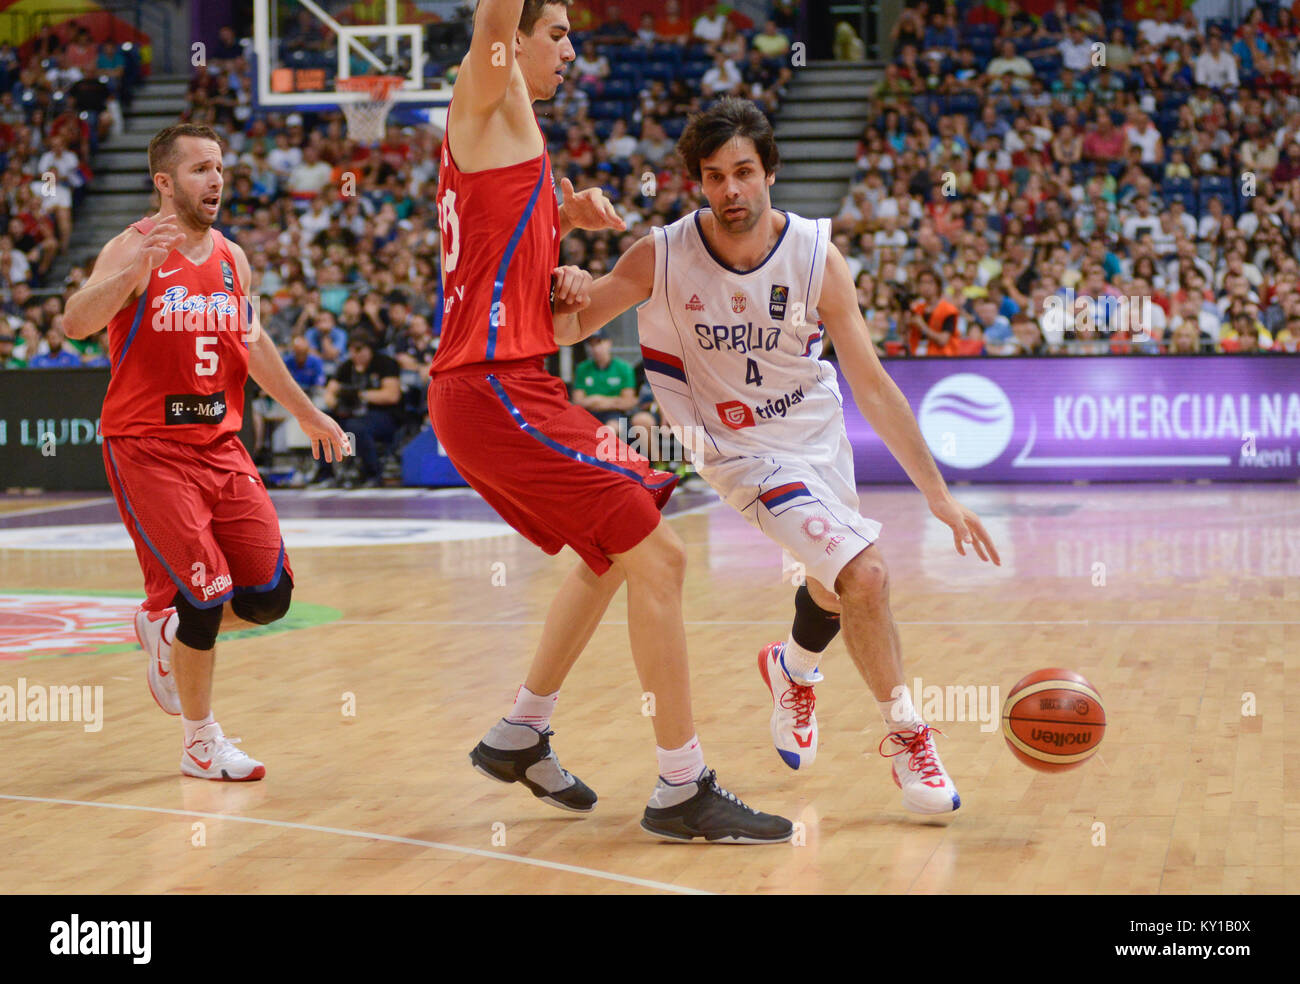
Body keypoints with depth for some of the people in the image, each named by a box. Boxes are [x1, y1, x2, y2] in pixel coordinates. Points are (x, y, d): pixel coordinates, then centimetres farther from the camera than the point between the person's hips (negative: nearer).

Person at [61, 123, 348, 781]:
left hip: (220, 444, 6)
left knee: (270, 596, -2)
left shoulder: (232, 259, 9)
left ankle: (165, 630, 27)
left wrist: (306, 413, 30)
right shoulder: (132, 249, -10)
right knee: (205, 595, -12)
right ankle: (201, 743, 7)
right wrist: (136, 271, -42)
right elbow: (75, 323, -27)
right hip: (146, 448, -6)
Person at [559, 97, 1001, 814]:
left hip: (817, 433, 4)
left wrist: (938, 494, -17)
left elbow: (871, 385, -14)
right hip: (747, 453, -4)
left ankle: (793, 673, 56)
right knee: (865, 575, -20)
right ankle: (907, 738, -2)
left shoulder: (816, 257, -17)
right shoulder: (663, 257, -21)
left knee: (834, 583, 22)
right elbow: (562, 330, -11)